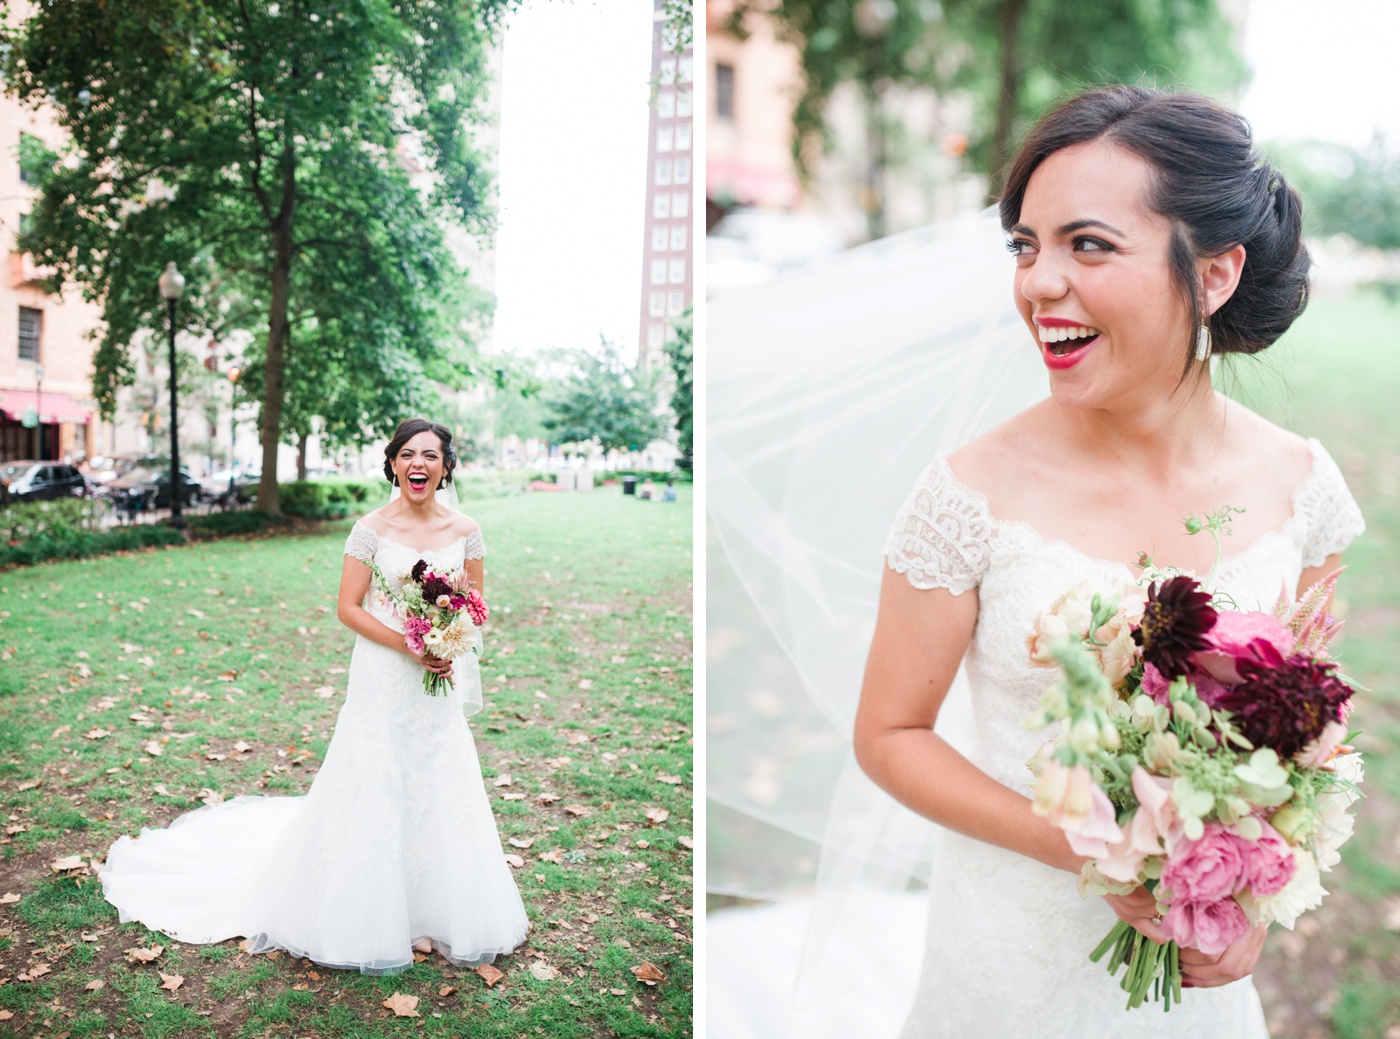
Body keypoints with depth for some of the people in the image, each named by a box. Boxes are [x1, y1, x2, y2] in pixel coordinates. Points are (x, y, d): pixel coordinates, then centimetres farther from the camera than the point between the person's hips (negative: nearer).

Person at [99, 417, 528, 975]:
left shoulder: (466, 531, 0)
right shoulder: (372, 529, -8)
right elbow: (347, 607, -7)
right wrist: (407, 645, -17)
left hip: (441, 682, 3)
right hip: (382, 678, -3)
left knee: (440, 794, 9)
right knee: (375, 789, 4)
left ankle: (435, 913, 27)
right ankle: (372, 919, 23)